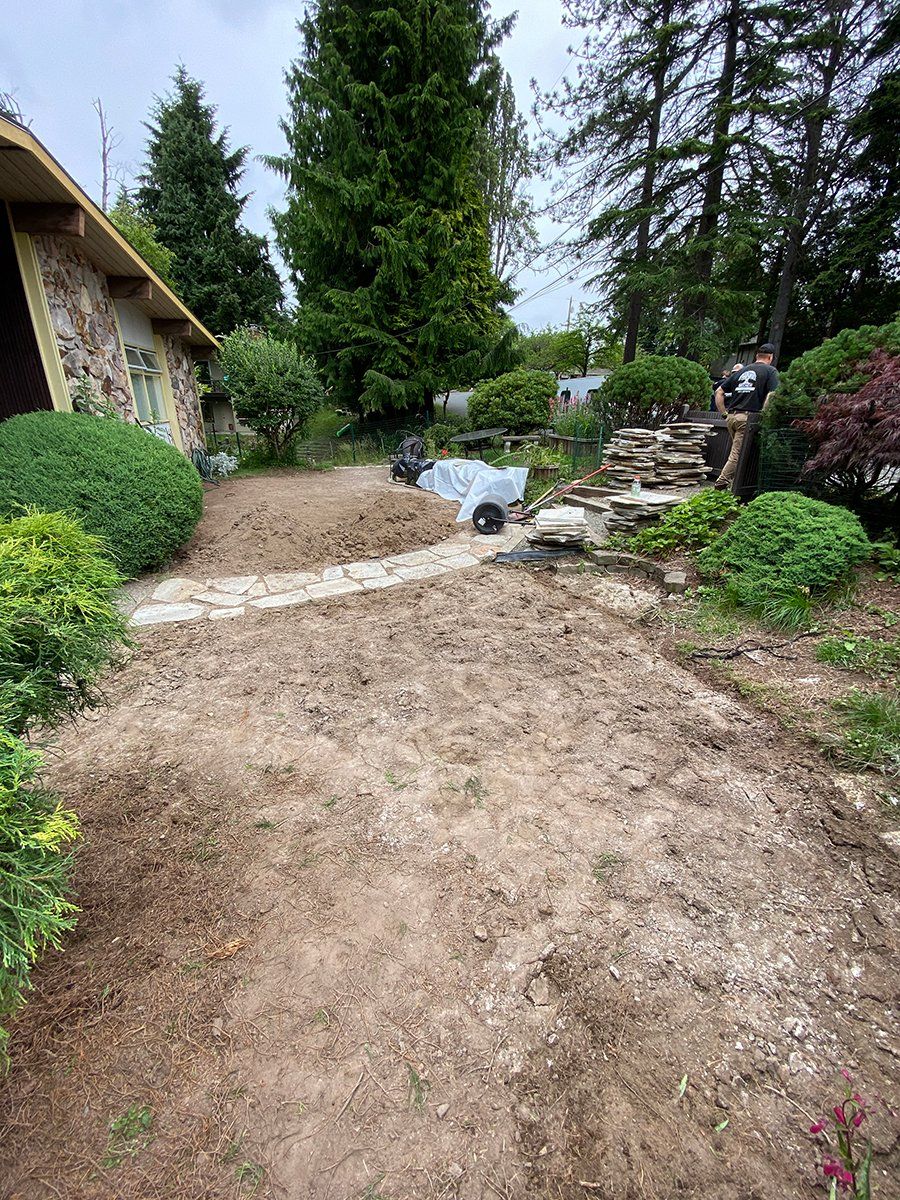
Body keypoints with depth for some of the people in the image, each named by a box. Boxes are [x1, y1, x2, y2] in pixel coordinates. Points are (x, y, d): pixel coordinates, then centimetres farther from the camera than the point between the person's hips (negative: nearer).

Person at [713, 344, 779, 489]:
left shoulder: (741, 371, 19)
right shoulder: (770, 371, 3)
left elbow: (719, 392, 17)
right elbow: (771, 395, -12)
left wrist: (724, 413, 16)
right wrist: (763, 414, -6)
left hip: (731, 417, 6)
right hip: (748, 418, -6)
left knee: (738, 452, 16)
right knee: (737, 455, -7)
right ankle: (721, 484, -13)